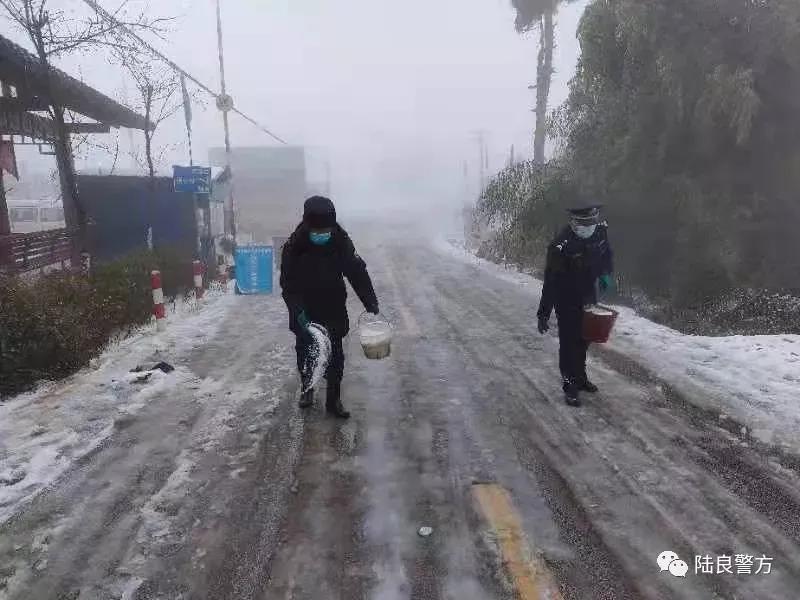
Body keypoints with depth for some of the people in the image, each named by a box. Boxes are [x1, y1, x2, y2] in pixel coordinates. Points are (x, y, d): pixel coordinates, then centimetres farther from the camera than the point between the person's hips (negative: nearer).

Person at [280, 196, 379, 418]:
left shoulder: (341, 242, -14)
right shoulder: (294, 246, -17)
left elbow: (357, 272, -11)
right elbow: (287, 283, -17)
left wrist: (370, 302, -17)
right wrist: (297, 310, -30)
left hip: (334, 312, 0)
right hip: (304, 313, 0)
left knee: (335, 357, 4)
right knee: (305, 353, 17)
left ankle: (333, 400, 18)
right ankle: (307, 389, 40)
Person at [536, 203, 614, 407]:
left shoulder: (601, 230, -13)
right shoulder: (561, 246, -31)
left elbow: (607, 254, 11)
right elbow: (551, 281, -29)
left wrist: (606, 273, -3)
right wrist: (543, 314, -28)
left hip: (588, 294, 6)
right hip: (566, 298, -6)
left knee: (584, 338, 19)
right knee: (569, 342, -4)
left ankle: (580, 376, 38)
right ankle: (570, 385, 10)